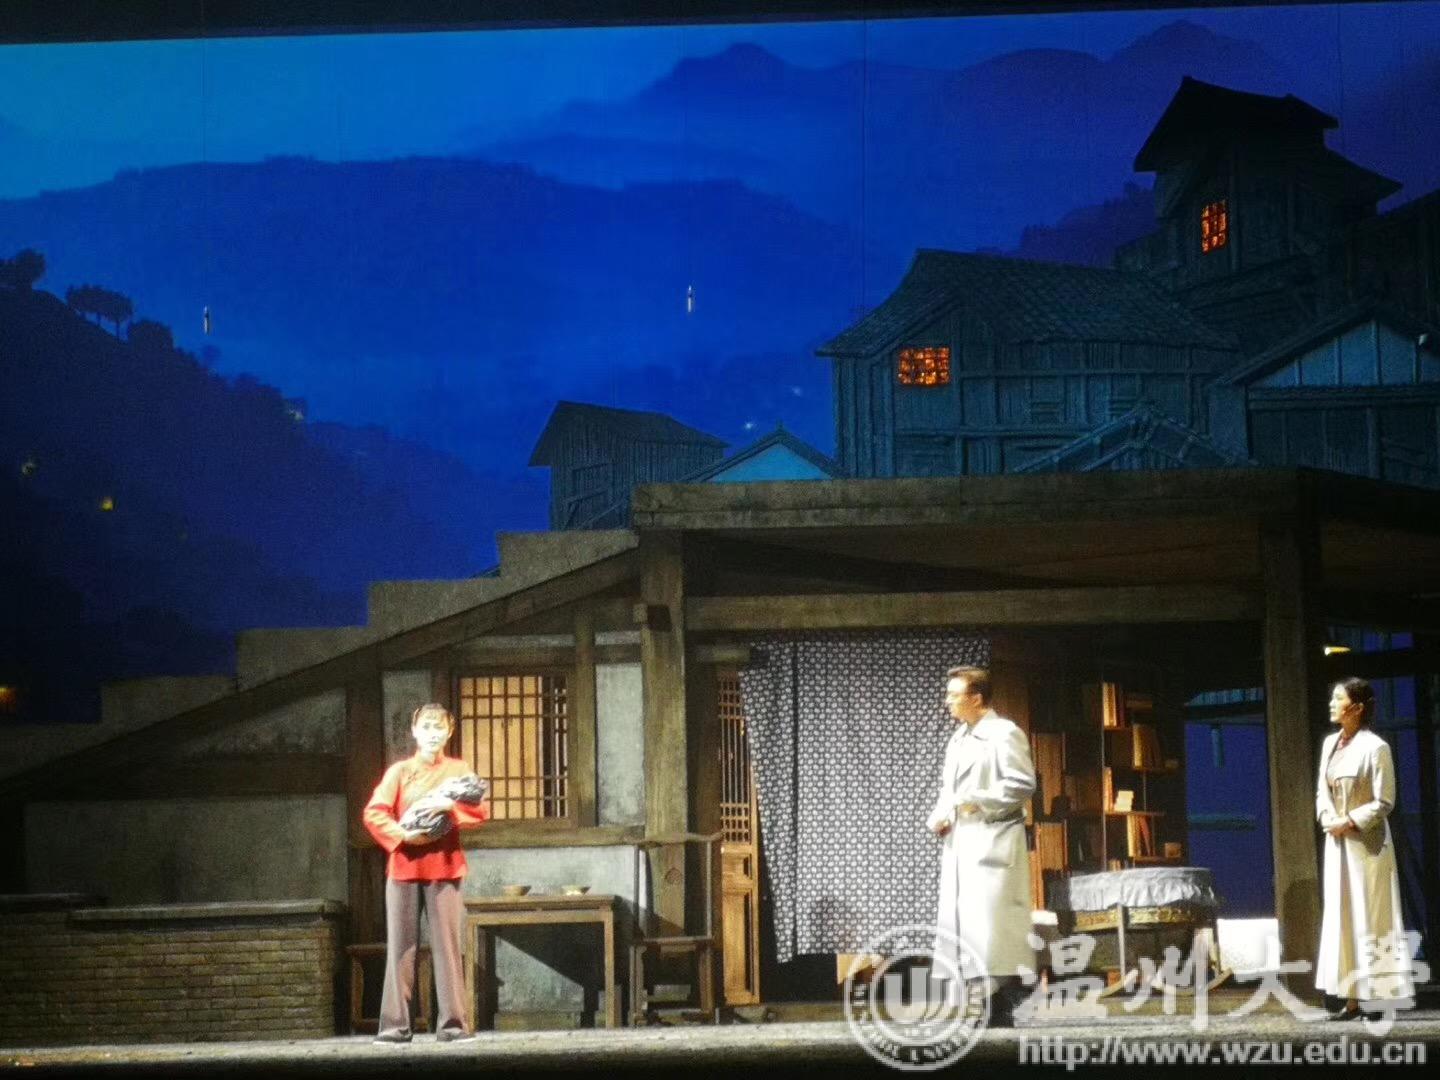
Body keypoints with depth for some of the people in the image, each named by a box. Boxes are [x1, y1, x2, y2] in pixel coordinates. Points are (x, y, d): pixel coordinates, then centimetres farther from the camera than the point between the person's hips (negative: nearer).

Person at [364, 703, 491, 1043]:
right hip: (403, 866, 0)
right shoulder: (399, 771, 7)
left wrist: (450, 804, -17)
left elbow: (482, 809, -2)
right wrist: (403, 835, -17)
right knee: (400, 946, 0)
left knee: (447, 945, -4)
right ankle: (395, 1024, 1)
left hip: (443, 867, 0)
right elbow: (374, 813, -4)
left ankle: (451, 1023, -2)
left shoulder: (458, 770, 10)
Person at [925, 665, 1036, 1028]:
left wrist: (977, 801, -15)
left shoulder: (1004, 734, -5)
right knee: (957, 921, 6)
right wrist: (938, 817, 7)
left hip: (992, 842, -9)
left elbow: (1023, 784, -12)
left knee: (993, 924, -11)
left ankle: (1002, 1010, -8)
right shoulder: (958, 740, 21)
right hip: (960, 844, 9)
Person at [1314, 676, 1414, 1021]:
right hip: (1337, 841, 7)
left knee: (1367, 918, -4)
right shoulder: (1330, 743, 9)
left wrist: (1350, 823, -16)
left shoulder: (1375, 747, -12)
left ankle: (1373, 994, 1)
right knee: (1340, 916, 8)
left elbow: (1383, 802, -12)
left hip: (1366, 843, -7)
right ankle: (1350, 995, 13)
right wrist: (1327, 819, -5)